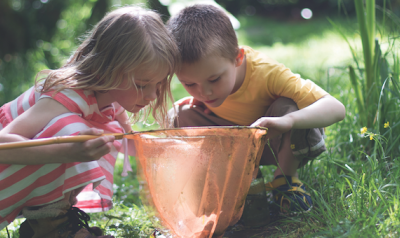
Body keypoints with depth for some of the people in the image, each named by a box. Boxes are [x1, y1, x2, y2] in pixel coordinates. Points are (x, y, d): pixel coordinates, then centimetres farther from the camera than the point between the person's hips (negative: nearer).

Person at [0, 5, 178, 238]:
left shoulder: (109, 95, -5)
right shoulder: (68, 96, -32)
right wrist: (71, 152, -55)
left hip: (34, 177, 9)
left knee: (111, 129, -1)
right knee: (70, 128, -33)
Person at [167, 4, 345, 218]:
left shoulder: (266, 72, -37)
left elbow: (336, 108, -44)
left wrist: (287, 120, -62)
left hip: (277, 141, -3)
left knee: (287, 107, -37)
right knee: (181, 115, -19)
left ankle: (286, 177, -9)